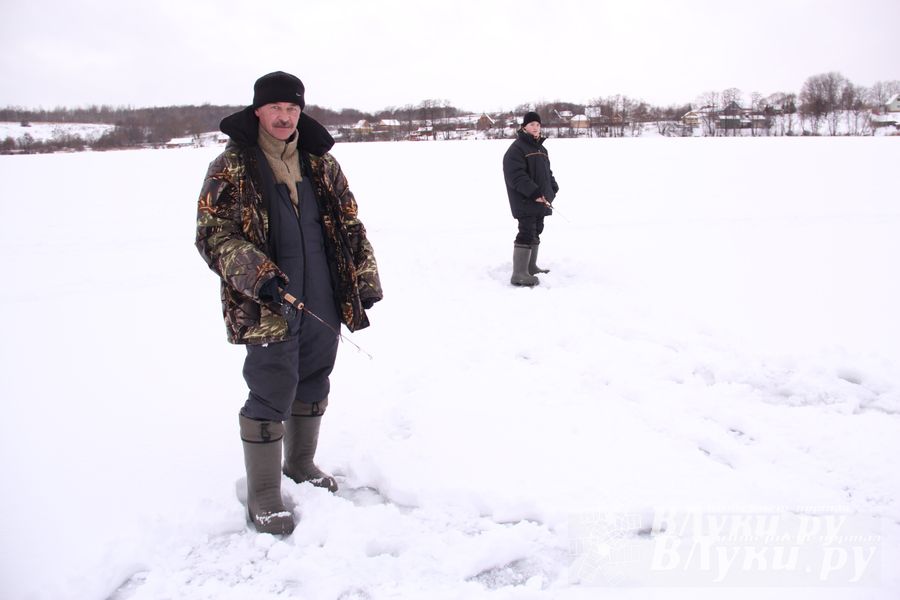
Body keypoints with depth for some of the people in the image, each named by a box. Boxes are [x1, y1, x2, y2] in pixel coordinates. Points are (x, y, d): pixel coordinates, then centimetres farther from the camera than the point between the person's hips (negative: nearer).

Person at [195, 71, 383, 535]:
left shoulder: (321, 162, 9)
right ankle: (263, 495, 16)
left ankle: (301, 463, 40)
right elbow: (213, 234, -8)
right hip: (266, 305, -5)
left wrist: (365, 280, 7)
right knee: (271, 395, -2)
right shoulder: (231, 167, -4)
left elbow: (349, 224, 13)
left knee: (313, 385, 17)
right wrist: (257, 276, -22)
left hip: (322, 302, 5)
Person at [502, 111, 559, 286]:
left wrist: (552, 190, 8)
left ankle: (531, 267, 27)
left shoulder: (541, 149, 19)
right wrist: (534, 193, -25)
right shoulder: (516, 148, -11)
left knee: (535, 232, 15)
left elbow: (547, 172, 26)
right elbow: (516, 176, -20)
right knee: (527, 234, -14)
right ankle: (519, 274, -13)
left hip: (540, 201, 9)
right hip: (525, 202, -9)